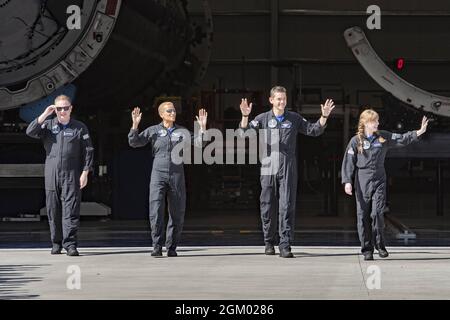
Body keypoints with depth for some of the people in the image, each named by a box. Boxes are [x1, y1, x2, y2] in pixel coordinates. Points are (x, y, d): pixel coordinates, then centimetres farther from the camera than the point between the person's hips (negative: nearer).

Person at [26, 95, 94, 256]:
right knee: (53, 210, 6)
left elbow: (88, 151, 5)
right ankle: (56, 243, 16)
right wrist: (45, 115, -10)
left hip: (72, 176, -2)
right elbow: (30, 132, -5)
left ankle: (70, 244, -11)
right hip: (51, 176, 2)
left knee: (71, 210, -9)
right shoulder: (48, 125, 11)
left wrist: (85, 173, -3)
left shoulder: (80, 128, 7)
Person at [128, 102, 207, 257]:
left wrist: (202, 127, -14)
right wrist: (135, 125, -15)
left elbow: (198, 143, 0)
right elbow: (134, 142, -2)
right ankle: (157, 247, -11)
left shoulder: (182, 131, 9)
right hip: (158, 174, -2)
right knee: (156, 211, -15)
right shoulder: (153, 131, 4)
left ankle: (171, 247, 15)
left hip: (177, 175, 2)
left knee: (177, 214, 4)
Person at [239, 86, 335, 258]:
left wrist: (324, 117, -2)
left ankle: (285, 245, -10)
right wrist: (245, 116, -24)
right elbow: (245, 132, -6)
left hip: (288, 168, 0)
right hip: (268, 167, 0)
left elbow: (314, 131, 13)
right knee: (268, 206, 6)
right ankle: (269, 242, 21)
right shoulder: (263, 119, 5)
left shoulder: (294, 118, 9)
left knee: (287, 206, -8)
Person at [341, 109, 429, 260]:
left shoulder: (383, 137, 9)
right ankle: (367, 249, 8)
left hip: (379, 181, 1)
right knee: (363, 216, 0)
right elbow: (348, 162, -1)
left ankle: (379, 244, 6)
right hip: (362, 182, -1)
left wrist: (418, 132, -8)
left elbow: (402, 139, 6)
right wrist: (347, 181, -10)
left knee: (377, 212, -11)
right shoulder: (356, 141, 1)